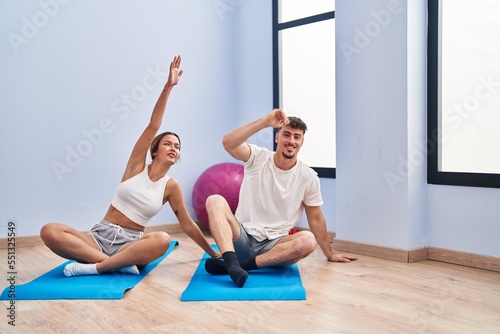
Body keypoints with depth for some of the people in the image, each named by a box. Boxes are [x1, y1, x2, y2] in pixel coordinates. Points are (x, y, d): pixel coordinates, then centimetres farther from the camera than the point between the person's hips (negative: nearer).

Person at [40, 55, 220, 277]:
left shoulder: (171, 186, 5)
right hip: (100, 235, 1)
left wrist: (212, 252, 14)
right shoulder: (138, 165, 3)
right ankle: (119, 263, -32)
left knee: (163, 240, -37)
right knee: (49, 231, -28)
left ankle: (95, 266, -31)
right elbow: (153, 126, -7)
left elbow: (187, 225, 12)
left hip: (131, 243, 0)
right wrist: (168, 86, -15)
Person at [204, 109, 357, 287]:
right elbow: (228, 143, -23)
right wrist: (265, 122, -30)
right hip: (242, 238, -1)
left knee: (308, 240, -31)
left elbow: (315, 218, 10)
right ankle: (232, 263, -45)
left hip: (274, 245, 1)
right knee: (215, 200, -25)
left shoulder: (308, 176, 0)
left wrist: (330, 254, 14)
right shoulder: (258, 158, -3)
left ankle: (236, 265, -32)